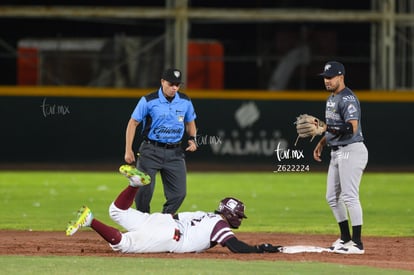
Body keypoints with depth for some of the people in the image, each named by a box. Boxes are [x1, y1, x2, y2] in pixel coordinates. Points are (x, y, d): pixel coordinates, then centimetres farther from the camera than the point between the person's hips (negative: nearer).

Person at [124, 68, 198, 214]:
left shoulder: (185, 101, 5)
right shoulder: (148, 101, -8)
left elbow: (190, 122, 21)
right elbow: (133, 123, -3)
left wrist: (192, 139, 2)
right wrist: (128, 150, -8)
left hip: (175, 153, 4)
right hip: (151, 151, -4)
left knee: (179, 192, -2)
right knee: (144, 189, -8)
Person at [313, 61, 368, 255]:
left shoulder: (347, 99, -17)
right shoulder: (331, 98, 16)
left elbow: (352, 128, -28)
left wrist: (324, 128, -34)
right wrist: (321, 143, 20)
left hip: (351, 150, -11)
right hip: (337, 152, 11)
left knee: (349, 196, -13)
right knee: (332, 197, 14)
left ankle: (357, 243, -12)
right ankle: (345, 238, 24)